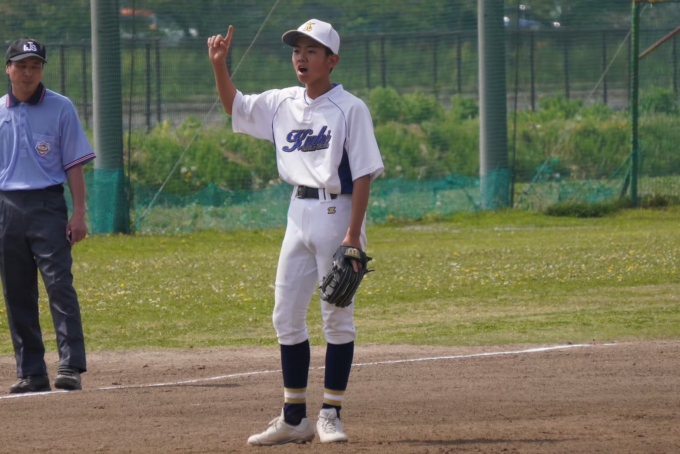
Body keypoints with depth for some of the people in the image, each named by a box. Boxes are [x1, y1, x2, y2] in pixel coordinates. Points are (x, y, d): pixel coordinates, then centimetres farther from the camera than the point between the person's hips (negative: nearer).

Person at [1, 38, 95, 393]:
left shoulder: (60, 108, 2)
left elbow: (74, 164, 0)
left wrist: (79, 214, -8)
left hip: (47, 205, -4)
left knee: (59, 284, -13)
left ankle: (71, 367, -17)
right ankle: (30, 373, 10)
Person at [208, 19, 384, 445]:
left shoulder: (350, 108, -9)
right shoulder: (282, 103, 10)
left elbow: (363, 174, -13)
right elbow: (235, 106, 24)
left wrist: (353, 235, -19)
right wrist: (219, 64, 7)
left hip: (337, 212, -7)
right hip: (299, 213, 7)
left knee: (337, 315, -2)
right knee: (286, 314, 6)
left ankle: (331, 416, 4)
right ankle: (294, 418, 14)